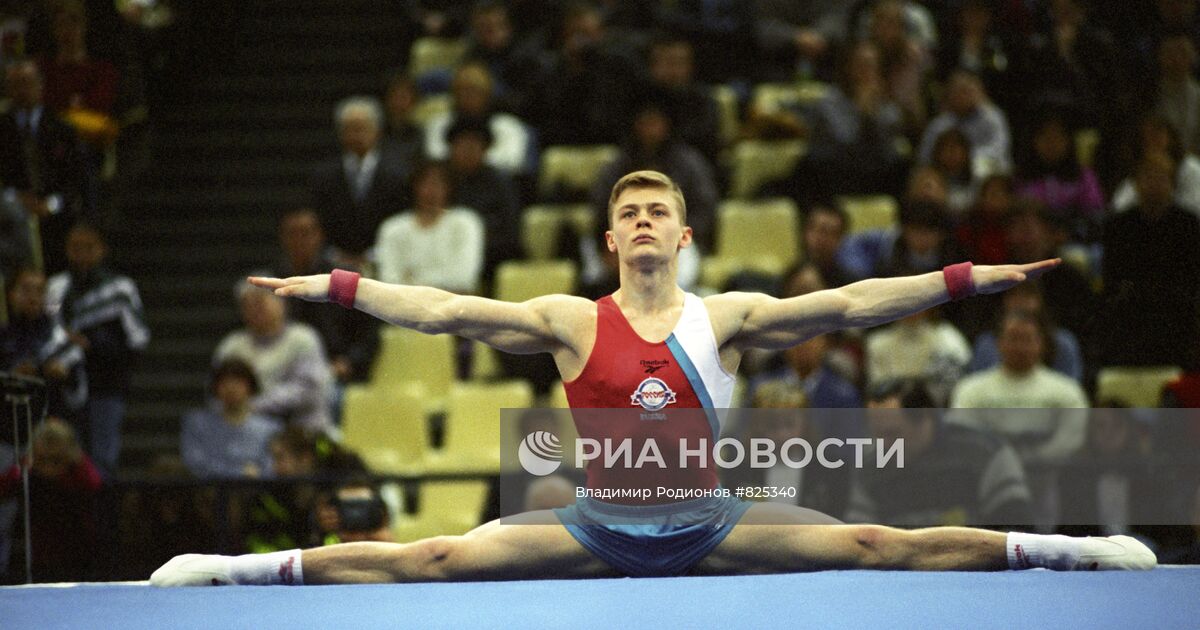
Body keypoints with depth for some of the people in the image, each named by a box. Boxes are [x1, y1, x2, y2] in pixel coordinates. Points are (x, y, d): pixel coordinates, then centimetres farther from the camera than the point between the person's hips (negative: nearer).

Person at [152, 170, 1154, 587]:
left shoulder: (727, 316, -1)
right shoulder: (570, 321, -1)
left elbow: (847, 303, -7)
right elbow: (443, 310, -4)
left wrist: (969, 279, -14)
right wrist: (334, 288, -10)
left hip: (710, 525, 0)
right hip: (596, 529, 0)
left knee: (884, 547, -8)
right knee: (427, 562, -11)